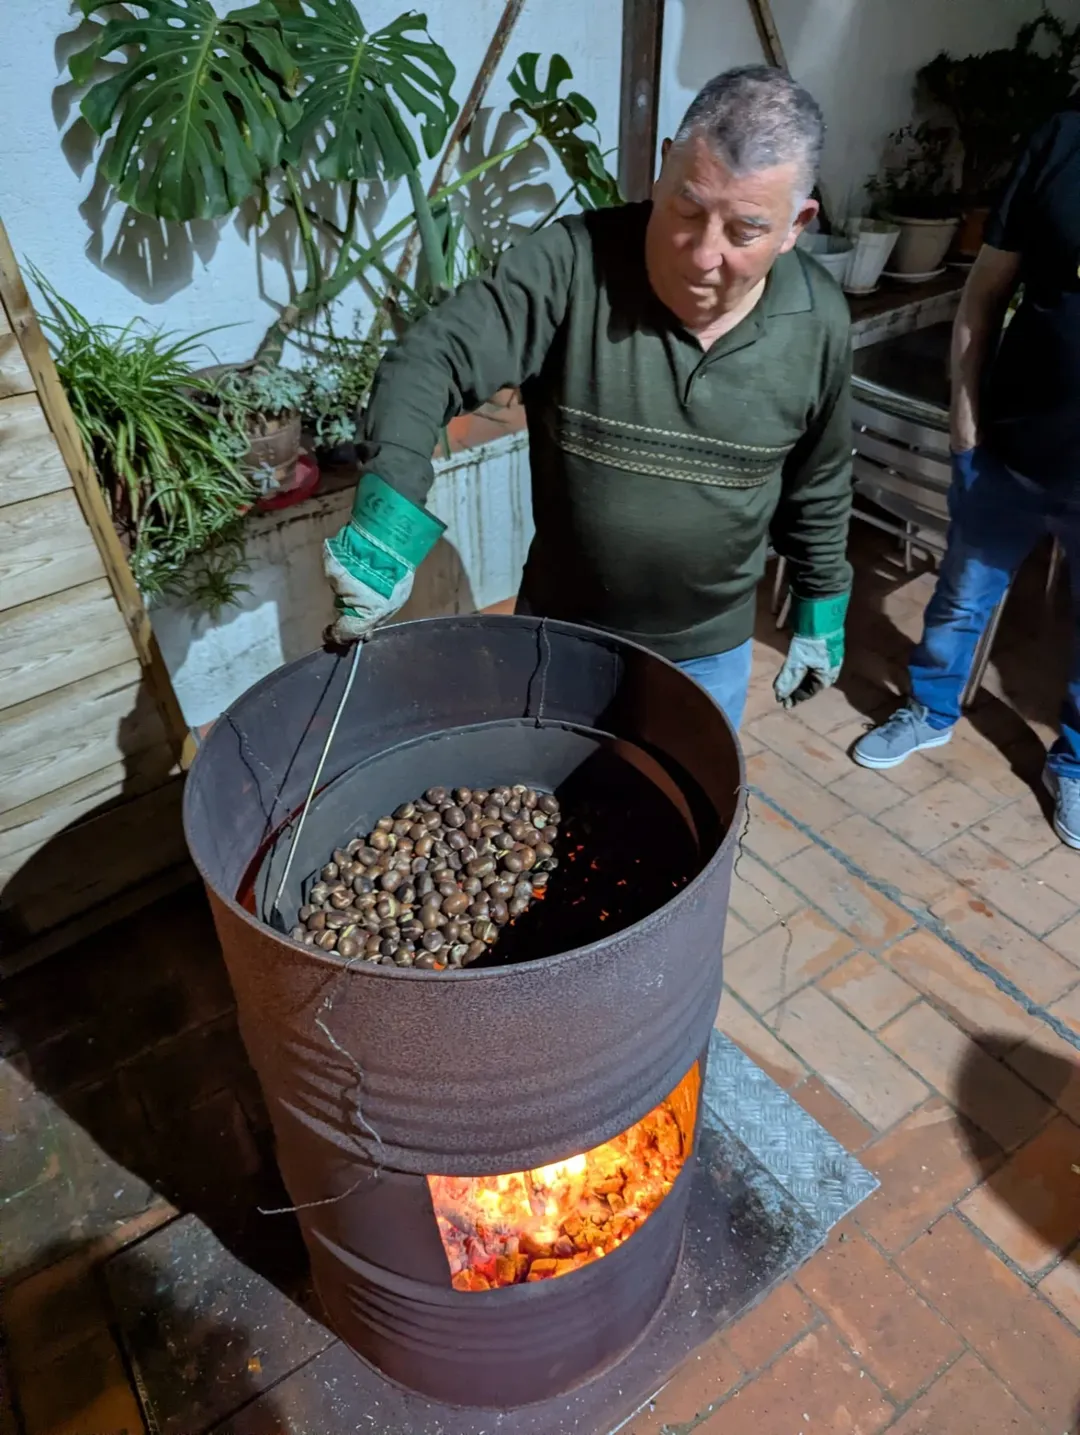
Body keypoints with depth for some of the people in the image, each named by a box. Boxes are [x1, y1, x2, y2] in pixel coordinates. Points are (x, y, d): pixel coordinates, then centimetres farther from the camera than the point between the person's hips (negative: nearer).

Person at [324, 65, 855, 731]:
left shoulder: (818, 322, -10)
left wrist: (823, 610, 9)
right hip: (561, 633, 0)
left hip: (710, 651, 1)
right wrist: (390, 508, -39)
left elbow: (818, 488, 3)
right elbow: (429, 362, -23)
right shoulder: (570, 265, -20)